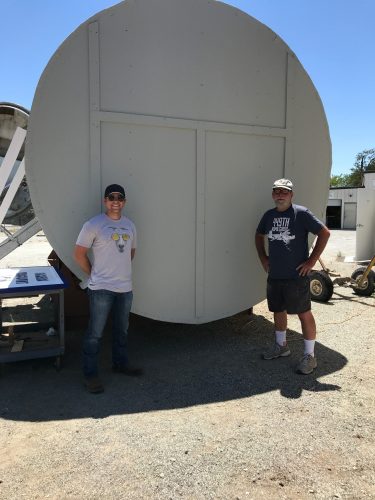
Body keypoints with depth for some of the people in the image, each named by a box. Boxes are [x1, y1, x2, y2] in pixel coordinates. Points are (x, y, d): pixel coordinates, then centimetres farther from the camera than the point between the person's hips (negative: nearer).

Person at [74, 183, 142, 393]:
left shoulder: (130, 225, 8)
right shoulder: (93, 225, -10)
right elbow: (79, 254, -6)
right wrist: (94, 274, -1)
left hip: (125, 287, 6)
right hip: (101, 289, -6)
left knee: (122, 330, 19)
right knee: (95, 333, 2)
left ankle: (120, 364, 36)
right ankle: (90, 374, 15)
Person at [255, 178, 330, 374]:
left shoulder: (301, 213, -10)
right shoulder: (269, 215, 7)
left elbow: (324, 233, -10)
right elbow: (259, 235, 24)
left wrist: (311, 261, -12)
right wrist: (263, 257, 12)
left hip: (296, 276, -6)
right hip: (274, 276, 6)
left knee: (304, 314, 2)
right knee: (278, 311, 18)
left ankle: (309, 356, 15)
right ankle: (281, 346, 38)